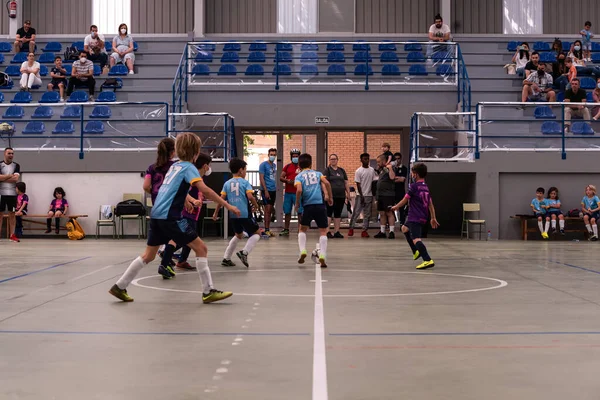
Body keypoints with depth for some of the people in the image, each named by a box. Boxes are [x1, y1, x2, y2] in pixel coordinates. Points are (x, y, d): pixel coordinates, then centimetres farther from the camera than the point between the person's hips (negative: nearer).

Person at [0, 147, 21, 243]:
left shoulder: (16, 166, 5)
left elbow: (16, 179, -9)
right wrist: (10, 175, -10)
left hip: (12, 193, 2)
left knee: (12, 214, 3)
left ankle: (12, 235, 6)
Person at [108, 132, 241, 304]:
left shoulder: (175, 166, 18)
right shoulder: (188, 167, -7)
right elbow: (204, 189, -22)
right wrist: (227, 205, -23)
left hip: (156, 215, 9)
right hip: (170, 217, -9)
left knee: (149, 255, 18)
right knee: (201, 248, -4)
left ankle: (119, 287, 22)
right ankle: (208, 292, -6)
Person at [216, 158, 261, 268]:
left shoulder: (227, 183, 8)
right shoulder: (245, 182, -4)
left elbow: (221, 199, 2)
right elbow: (250, 197, -15)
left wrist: (216, 213, 8)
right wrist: (256, 205, 3)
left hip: (233, 214, 6)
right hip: (245, 214, -6)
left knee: (238, 235, 26)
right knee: (256, 233, 10)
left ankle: (226, 258, 21)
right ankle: (244, 252, -10)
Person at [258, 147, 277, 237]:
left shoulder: (274, 165, 15)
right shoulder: (263, 165, -7)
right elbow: (261, 178, -12)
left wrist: (276, 188, 15)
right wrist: (266, 191, -18)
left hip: (273, 190, 7)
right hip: (267, 190, -7)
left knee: (270, 211, 9)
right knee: (267, 209, -10)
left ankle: (268, 229, 15)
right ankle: (266, 230, -9)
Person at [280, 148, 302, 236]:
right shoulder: (287, 166, 12)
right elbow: (281, 178, 9)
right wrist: (287, 180, -10)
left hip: (298, 193, -3)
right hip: (288, 192, 3)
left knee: (300, 212, -6)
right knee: (287, 212, 9)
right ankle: (286, 230, 17)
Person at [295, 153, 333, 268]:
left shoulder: (299, 176, 7)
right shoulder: (317, 173, 14)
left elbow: (299, 190, -11)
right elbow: (327, 183, -3)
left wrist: (297, 203, 2)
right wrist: (330, 198, 5)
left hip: (308, 206, -1)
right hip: (320, 205, 1)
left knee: (302, 229, 21)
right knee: (323, 232, 7)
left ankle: (303, 251, 4)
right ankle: (322, 256, -5)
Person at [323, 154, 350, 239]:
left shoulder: (342, 170, 14)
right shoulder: (327, 170, 0)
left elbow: (346, 183, 16)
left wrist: (348, 194, 11)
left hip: (341, 196, 5)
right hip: (331, 196, -5)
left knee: (338, 214, 8)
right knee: (329, 213, -5)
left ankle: (336, 232, 13)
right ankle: (327, 232, -5)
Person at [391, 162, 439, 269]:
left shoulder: (413, 186, -11)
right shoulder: (426, 187, 12)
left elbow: (405, 201, -6)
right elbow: (430, 204, 13)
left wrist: (395, 207, 12)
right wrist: (433, 218, 16)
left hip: (415, 218, -10)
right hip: (423, 217, 10)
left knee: (416, 239, -20)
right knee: (404, 228, 32)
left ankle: (428, 260, -35)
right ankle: (416, 252, 32)